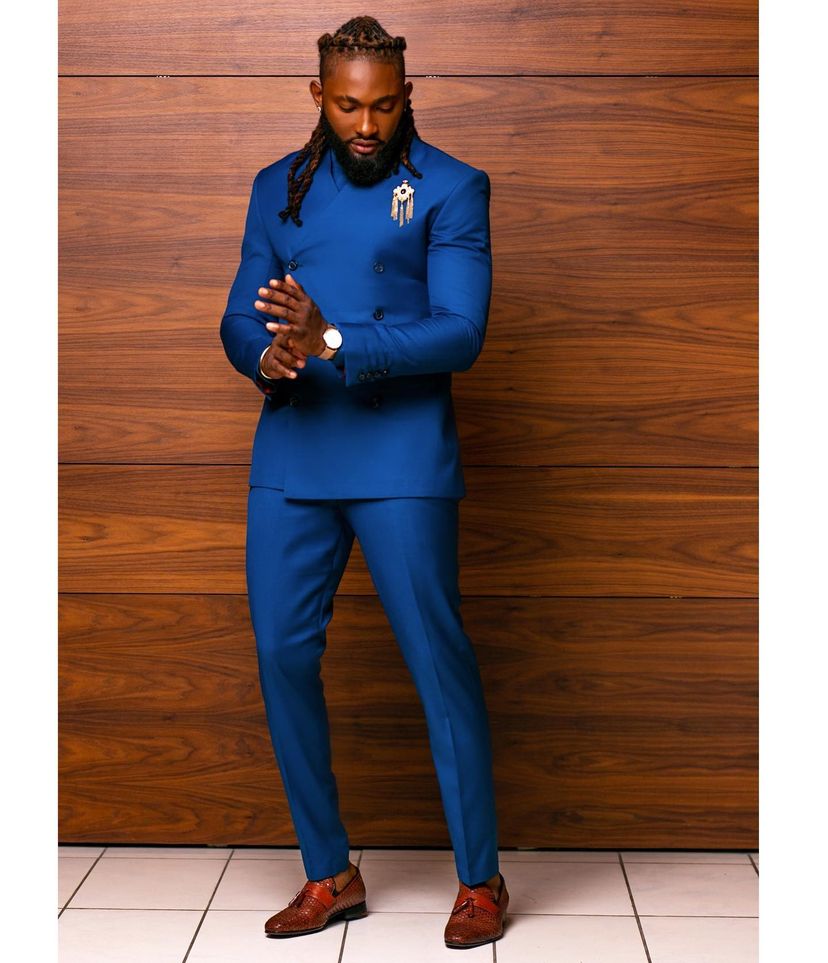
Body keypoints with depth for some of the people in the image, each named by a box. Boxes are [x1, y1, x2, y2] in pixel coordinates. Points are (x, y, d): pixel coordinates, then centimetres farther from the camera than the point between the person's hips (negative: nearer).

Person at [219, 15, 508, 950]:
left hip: (401, 459, -4)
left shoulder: (451, 188, 1)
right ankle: (329, 873, 19)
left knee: (437, 656, -3)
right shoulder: (278, 188, 15)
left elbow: (460, 332, -10)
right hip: (290, 458, 5)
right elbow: (238, 319, 12)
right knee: (282, 654, 3)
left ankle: (480, 878, 14)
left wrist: (333, 340, -22)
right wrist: (267, 355, -12)